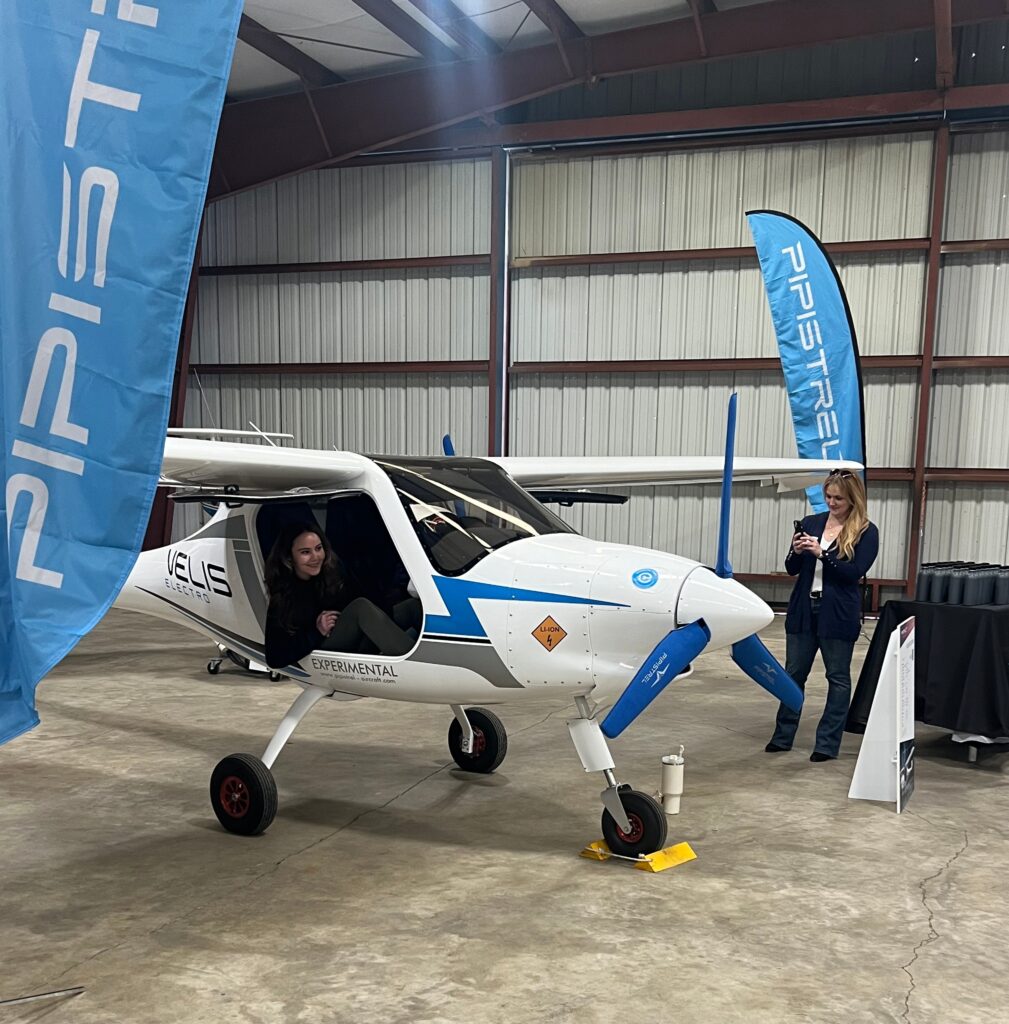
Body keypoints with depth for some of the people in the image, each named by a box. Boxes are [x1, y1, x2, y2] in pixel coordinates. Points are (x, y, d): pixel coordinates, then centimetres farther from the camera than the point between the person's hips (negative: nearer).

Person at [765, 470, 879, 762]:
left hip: (838, 614, -4)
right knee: (794, 673, 10)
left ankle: (828, 743, 13)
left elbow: (855, 572, -13)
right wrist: (796, 552, -14)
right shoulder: (811, 523, 6)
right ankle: (783, 736, 21)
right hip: (804, 609, 4)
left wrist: (821, 553, -22)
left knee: (838, 677, 6)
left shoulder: (866, 532, -4)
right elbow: (792, 569, 8)